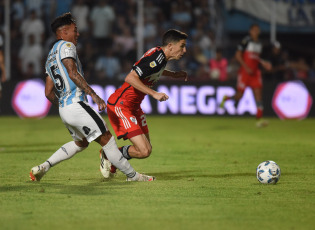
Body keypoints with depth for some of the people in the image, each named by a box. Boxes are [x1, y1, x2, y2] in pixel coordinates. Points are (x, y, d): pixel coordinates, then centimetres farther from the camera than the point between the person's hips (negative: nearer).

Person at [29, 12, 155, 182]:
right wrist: (94, 95, -23)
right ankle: (132, 175, -1)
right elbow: (73, 74, -20)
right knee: (106, 139, -4)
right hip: (76, 104, -10)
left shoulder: (50, 58, 22)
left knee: (80, 143, 25)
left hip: (63, 109, 10)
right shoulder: (66, 46, -5)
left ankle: (43, 167, 17)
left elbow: (48, 93, 22)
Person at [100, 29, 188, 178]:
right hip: (120, 105, -10)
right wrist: (154, 93, -29)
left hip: (133, 106, 10)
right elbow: (130, 78, -30)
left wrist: (174, 75, 24)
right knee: (144, 151, -15)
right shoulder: (156, 57, -23)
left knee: (146, 148, 14)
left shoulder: (160, 55, 8)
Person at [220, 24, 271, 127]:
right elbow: (238, 55, -10)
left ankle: (259, 119, -10)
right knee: (239, 95, -3)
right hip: (245, 71, -6)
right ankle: (226, 98, 31)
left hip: (255, 72, 6)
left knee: (258, 93, -7)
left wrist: (262, 62, 10)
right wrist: (246, 67, -16)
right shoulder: (246, 41, -8)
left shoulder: (259, 44, 13)